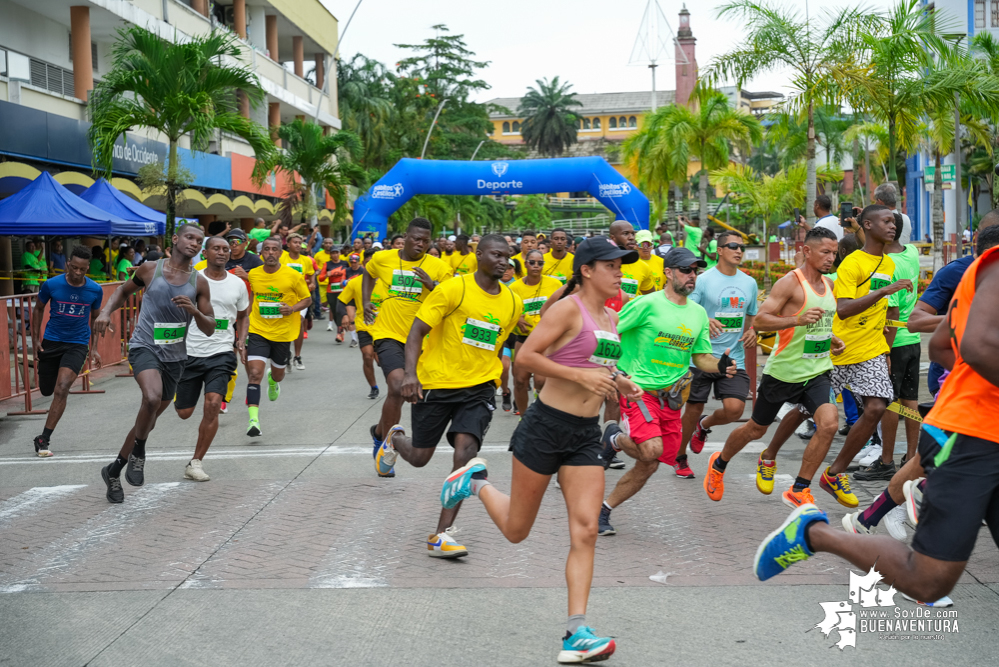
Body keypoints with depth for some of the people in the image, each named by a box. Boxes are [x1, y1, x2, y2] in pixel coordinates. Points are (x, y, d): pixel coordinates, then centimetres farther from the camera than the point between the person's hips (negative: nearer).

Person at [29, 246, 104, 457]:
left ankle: (43, 439, -12)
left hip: (78, 345, -1)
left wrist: (93, 348, 10)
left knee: (61, 389, -18)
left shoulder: (95, 290, -6)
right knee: (46, 390, 9)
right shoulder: (51, 285, -9)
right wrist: (36, 340, 5)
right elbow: (38, 309, 8)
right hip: (51, 342, 1)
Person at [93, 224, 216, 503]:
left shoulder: (199, 283, 1)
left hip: (175, 356, 4)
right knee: (152, 397, -32)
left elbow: (209, 329, 1)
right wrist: (106, 311, -1)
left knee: (150, 418, 12)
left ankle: (114, 470, 30)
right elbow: (124, 290, 17)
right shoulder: (149, 269, -2)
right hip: (144, 346, -4)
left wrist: (194, 310, -19)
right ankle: (138, 452, -6)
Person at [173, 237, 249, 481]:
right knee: (184, 412, 6)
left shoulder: (238, 284, 6)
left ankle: (195, 463, -5)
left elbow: (242, 316, 21)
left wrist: (240, 344, 6)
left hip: (222, 353, 1)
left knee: (213, 404, -18)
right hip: (190, 352, 0)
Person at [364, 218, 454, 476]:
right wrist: (365, 302, 12)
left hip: (418, 337, 3)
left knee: (398, 391, 16)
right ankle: (385, 450, -8)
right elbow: (368, 275, 24)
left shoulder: (438, 267, -2)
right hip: (388, 334, -2)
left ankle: (379, 431, 45)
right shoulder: (383, 259, 1)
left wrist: (432, 285, -20)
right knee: (398, 387, -22)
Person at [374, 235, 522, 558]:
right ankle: (394, 439, 48)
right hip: (436, 383, -3)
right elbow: (417, 330, -10)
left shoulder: (513, 303, 5)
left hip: (479, 388, 3)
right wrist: (410, 373, -21)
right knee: (419, 457, 9)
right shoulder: (453, 289, -10)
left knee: (465, 452, -17)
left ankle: (440, 536, -11)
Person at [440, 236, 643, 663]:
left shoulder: (612, 318, 13)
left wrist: (618, 382, 7)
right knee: (516, 530, 7)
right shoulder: (569, 308, -11)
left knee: (585, 532, -6)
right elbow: (526, 356, -16)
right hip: (546, 425, -6)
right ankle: (476, 481, 35)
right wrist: (581, 375, -21)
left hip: (586, 435, 6)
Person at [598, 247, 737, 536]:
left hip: (670, 397, 6)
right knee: (652, 450, -27)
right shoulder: (647, 304, -10)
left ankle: (603, 510, 22)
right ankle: (614, 438, 7)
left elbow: (701, 357, 14)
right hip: (638, 389, -6)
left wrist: (720, 365, -7)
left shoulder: (698, 313, 10)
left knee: (648, 466, 5)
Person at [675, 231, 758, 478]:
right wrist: (704, 321, -28)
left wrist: (751, 331, 2)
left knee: (734, 409, -12)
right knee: (693, 410, 5)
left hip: (734, 359, 4)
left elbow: (752, 316, 24)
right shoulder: (703, 280, -5)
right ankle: (680, 458, 27)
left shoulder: (749, 283, 11)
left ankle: (705, 425, 23)